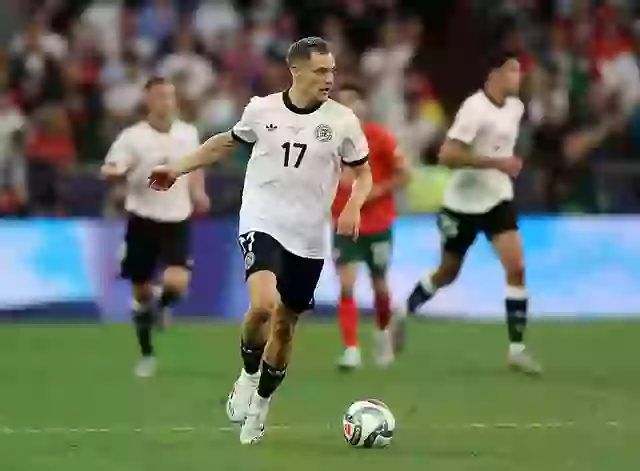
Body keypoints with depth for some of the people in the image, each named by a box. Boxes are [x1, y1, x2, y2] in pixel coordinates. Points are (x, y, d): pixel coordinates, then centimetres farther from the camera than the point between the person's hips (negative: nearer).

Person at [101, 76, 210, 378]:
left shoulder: (188, 133, 3)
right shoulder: (132, 137, -9)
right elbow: (107, 173, -13)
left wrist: (198, 193, 5)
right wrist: (119, 173, -35)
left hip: (177, 220, 1)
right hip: (143, 219, -1)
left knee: (177, 283, -18)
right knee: (141, 292, 6)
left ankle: (160, 307, 20)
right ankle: (147, 355, 23)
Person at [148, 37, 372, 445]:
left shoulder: (342, 121, -4)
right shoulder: (262, 110, -2)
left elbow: (363, 174, 7)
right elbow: (228, 142, 17)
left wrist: (354, 206, -13)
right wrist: (178, 170, 15)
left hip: (309, 238, 2)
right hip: (263, 225, -2)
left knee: (285, 326, 10)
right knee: (263, 304, -27)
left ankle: (260, 404, 31)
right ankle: (249, 375, 0)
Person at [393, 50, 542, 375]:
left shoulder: (515, 107, 3)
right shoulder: (475, 109, -21)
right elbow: (447, 155, -27)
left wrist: (509, 165, 9)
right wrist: (496, 163, -28)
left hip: (497, 199, 5)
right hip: (464, 203, -5)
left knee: (516, 268, -13)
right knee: (448, 273, 13)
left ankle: (516, 348, -9)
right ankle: (405, 312, 40)